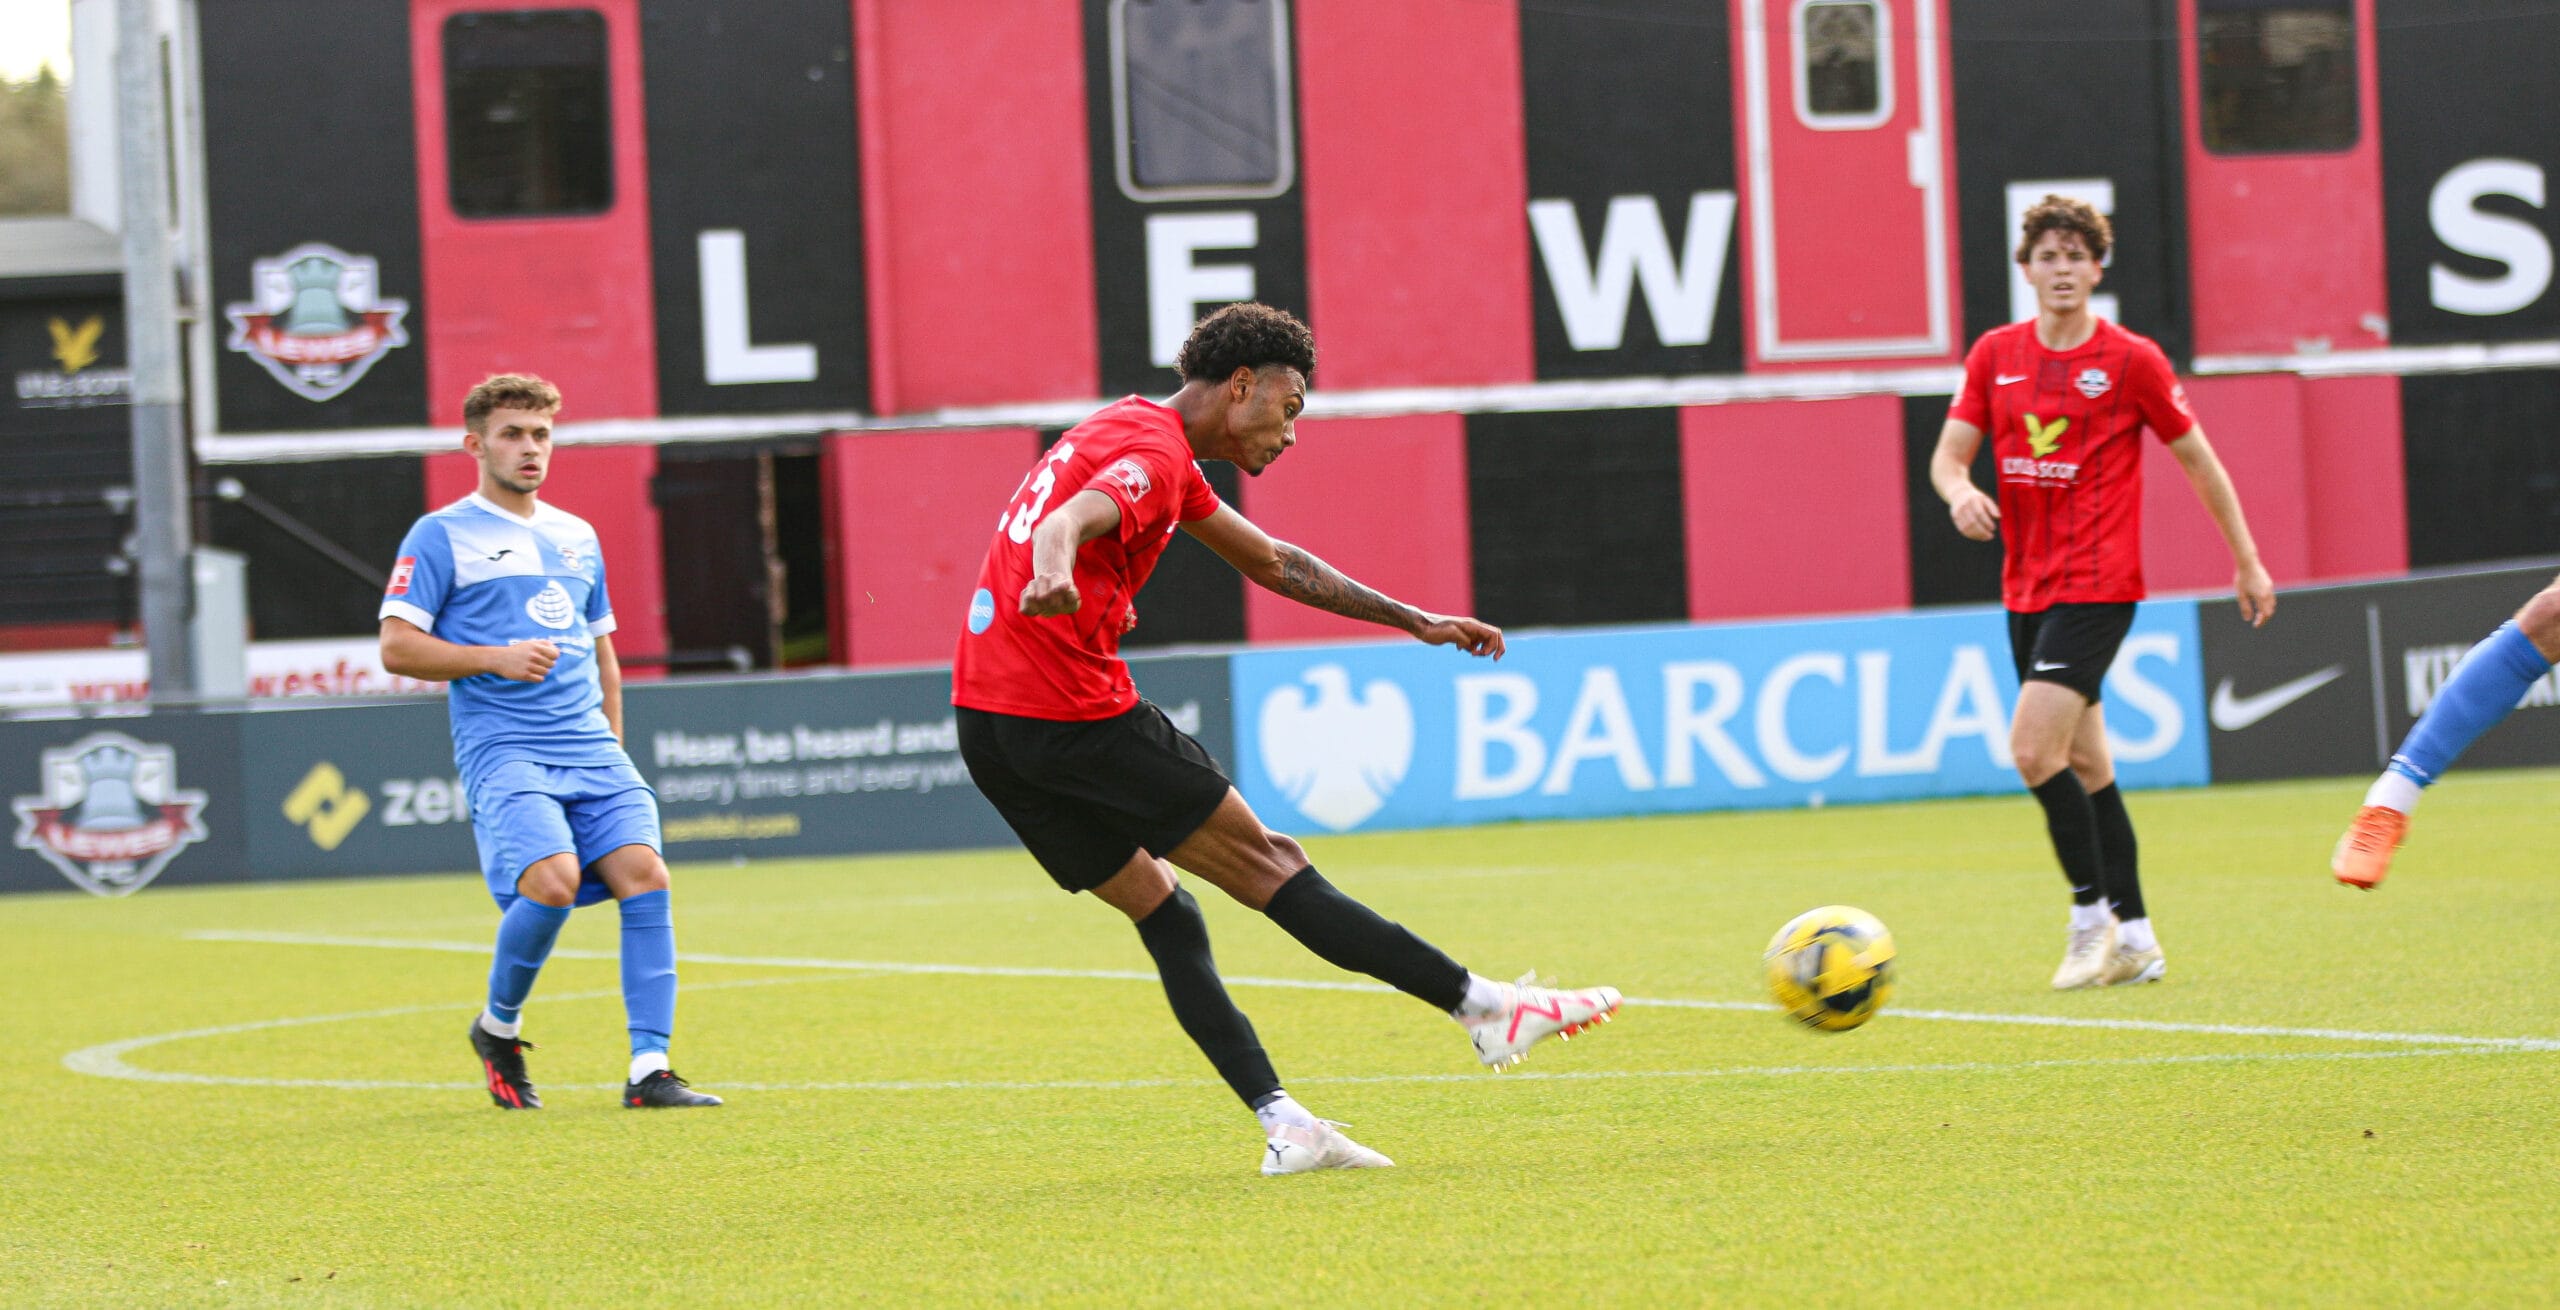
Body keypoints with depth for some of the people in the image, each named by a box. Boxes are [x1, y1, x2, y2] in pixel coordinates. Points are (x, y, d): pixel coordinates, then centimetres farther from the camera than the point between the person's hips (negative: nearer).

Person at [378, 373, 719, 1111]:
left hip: (590, 748, 5)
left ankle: (649, 1070, -14)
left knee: (643, 872, -15)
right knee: (552, 881, -25)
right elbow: (397, 646, -4)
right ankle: (499, 1028, 2)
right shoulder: (442, 537, 3)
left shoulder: (576, 538, 21)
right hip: (502, 749, -5)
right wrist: (495, 659, -15)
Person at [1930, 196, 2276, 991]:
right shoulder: (1996, 355, 7)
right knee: (2083, 762, 10)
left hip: (2097, 585, -6)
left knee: (2034, 748, -18)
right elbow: (1949, 454, 5)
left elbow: (2198, 460, 4)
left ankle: (2093, 917, -6)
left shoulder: (2130, 360, -5)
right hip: (2027, 588, 6)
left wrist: (2248, 562, 8)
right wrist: (1960, 492, -19)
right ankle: (2135, 938, 17)